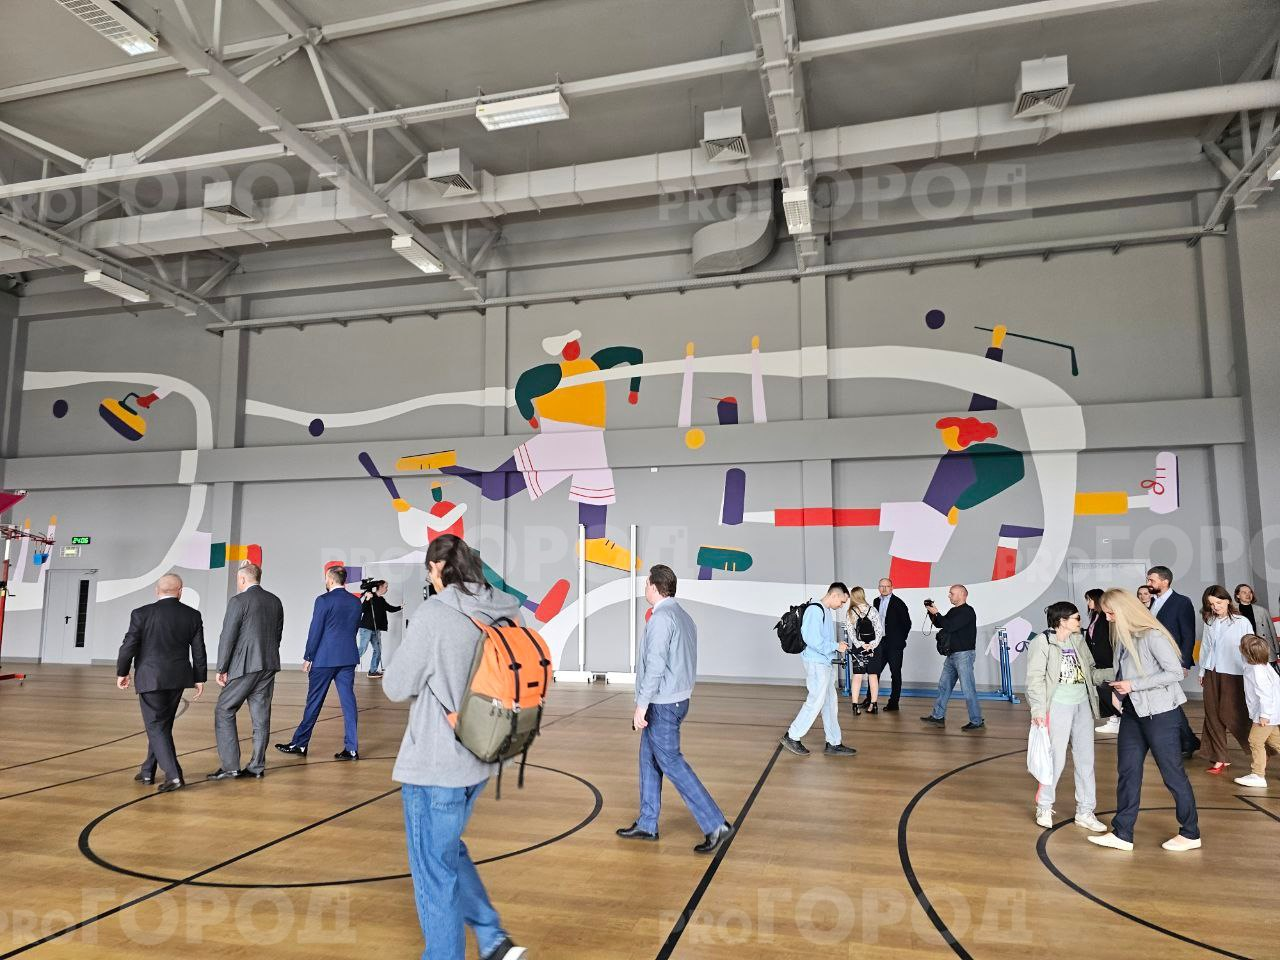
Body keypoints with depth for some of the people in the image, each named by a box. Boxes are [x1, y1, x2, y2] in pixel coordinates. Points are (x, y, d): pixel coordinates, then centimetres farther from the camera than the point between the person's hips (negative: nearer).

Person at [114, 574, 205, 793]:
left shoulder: (141, 614, -9)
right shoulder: (193, 615, 0)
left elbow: (129, 646, -6)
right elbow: (198, 651, 3)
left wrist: (122, 673, 9)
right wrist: (200, 679, 11)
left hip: (150, 678, -4)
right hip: (178, 678, 4)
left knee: (156, 727, 1)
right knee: (162, 725, 18)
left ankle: (173, 775, -9)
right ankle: (148, 771, 28)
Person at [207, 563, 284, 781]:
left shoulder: (238, 601, -10)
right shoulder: (275, 601, 10)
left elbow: (228, 637, -11)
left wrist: (221, 669, -4)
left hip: (244, 666, -6)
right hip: (269, 665, 6)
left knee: (224, 712, 5)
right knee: (261, 716, 9)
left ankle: (230, 767, 2)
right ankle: (257, 766, 13)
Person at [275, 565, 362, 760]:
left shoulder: (324, 600, -10)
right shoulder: (356, 602, 6)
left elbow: (315, 631, -10)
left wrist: (307, 658, -2)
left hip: (324, 658, -5)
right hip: (348, 658, 5)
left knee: (314, 702, 6)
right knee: (348, 701, 4)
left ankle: (300, 744, 17)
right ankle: (351, 749, 3)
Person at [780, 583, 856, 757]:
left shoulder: (826, 611, 15)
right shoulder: (815, 610, -16)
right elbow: (812, 639, -24)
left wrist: (838, 645, 5)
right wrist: (836, 646, -15)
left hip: (826, 663, 10)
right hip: (816, 663, -10)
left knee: (830, 703, 12)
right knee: (815, 702, -5)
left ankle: (834, 743, 18)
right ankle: (792, 736, 7)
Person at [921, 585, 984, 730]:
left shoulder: (967, 611, -13)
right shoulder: (953, 611, 15)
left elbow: (950, 626, -22)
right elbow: (939, 624, 21)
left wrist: (936, 613, -13)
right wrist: (932, 613, 6)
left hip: (964, 654, -9)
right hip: (952, 655, 9)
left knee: (968, 688, -5)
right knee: (944, 685, 11)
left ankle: (977, 721, 3)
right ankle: (938, 716, 18)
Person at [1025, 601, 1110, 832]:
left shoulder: (1078, 640, 9)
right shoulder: (1042, 642, -9)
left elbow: (1091, 672, 12)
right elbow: (1035, 678, -11)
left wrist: (1116, 672, -2)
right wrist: (1037, 709, -17)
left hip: (1082, 705, 6)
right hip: (1058, 706, -6)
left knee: (1085, 759, 9)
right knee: (1056, 759, -2)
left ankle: (1085, 812, 21)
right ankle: (1044, 808, 18)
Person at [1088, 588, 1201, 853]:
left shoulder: (1152, 635, -18)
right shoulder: (1123, 635, 6)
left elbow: (1175, 673, -20)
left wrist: (1133, 685, -21)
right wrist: (1119, 689, -2)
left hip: (1160, 712, -8)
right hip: (1133, 712, 8)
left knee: (1173, 773, 5)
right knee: (1127, 771, 8)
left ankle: (1190, 834, 22)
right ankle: (1122, 834, 15)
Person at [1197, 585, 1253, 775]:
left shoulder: (1242, 622, -5)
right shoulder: (1210, 623, 7)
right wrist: (1202, 671, 13)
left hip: (1233, 674, -4)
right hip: (1212, 674, 4)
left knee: (1231, 715, -3)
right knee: (1212, 716, 4)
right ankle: (1219, 759, 12)